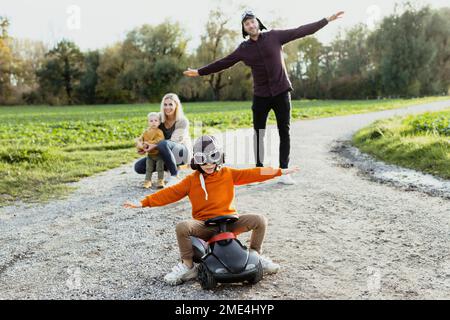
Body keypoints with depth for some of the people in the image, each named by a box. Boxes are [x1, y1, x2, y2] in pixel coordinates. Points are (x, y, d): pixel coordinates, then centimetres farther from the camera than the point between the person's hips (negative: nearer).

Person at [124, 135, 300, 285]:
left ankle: (256, 255, 7)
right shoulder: (191, 180, 2)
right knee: (182, 227, -31)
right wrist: (143, 203, -14)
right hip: (203, 225, -1)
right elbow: (170, 193, -5)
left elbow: (253, 174, 1)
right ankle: (188, 265, -8)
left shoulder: (228, 174, 6)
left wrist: (281, 171, -4)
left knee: (259, 220, -18)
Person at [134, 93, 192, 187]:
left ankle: (174, 176, -24)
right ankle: (169, 167, 7)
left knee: (163, 144, -39)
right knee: (138, 167, -8)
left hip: (182, 152, -6)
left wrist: (154, 146, -36)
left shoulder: (182, 121, -16)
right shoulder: (160, 118, -2)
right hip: (163, 154, 6)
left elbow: (173, 141, -24)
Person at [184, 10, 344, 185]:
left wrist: (327, 20, -3)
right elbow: (223, 63, 8)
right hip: (260, 95, 1)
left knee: (284, 133, 0)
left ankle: (284, 172, 7)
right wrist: (200, 72, 7)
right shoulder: (243, 49, 3)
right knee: (258, 133, 5)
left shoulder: (274, 36, 0)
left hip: (281, 92, -1)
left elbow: (301, 31, -1)